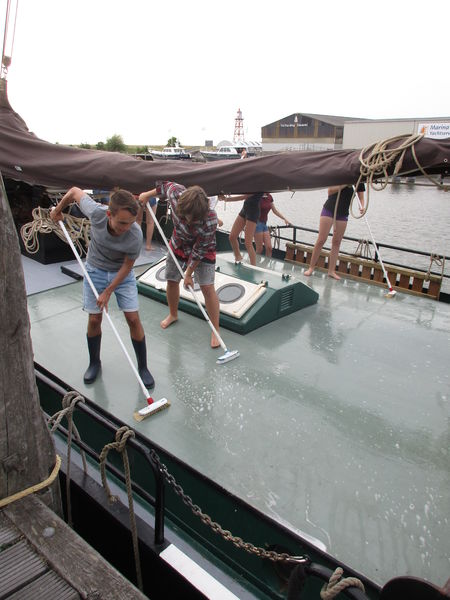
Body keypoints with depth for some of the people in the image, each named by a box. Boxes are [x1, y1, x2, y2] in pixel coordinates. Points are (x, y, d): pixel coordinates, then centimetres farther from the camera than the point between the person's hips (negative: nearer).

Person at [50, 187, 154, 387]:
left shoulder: (135, 235, -33)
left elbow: (127, 266, -18)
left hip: (122, 273, -1)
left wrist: (108, 291, -14)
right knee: (94, 319, 5)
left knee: (133, 319, -6)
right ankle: (94, 363, 28)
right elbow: (75, 191, -10)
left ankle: (143, 367, 10)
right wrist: (58, 211, 7)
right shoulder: (96, 212, -31)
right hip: (95, 270, 2)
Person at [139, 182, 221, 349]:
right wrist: (148, 194, 6)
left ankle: (215, 331, -1)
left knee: (207, 287, -12)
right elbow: (167, 185, -3)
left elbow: (199, 251, -30)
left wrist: (189, 274, -20)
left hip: (203, 250, -4)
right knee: (171, 281, 13)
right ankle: (173, 315, 41)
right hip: (178, 245, 5)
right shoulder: (176, 192, -30)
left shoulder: (210, 219, -40)